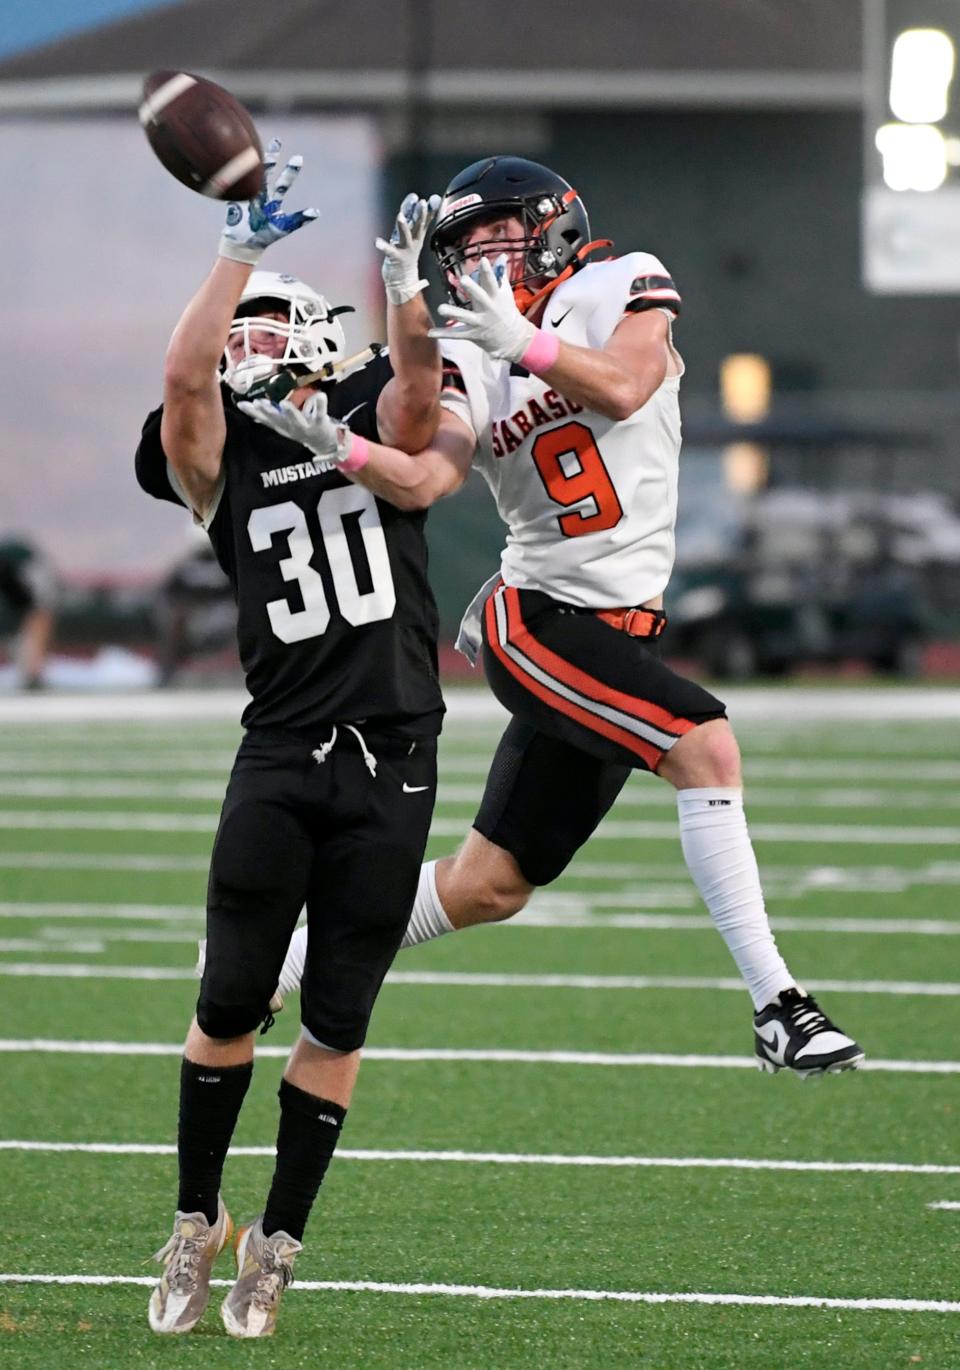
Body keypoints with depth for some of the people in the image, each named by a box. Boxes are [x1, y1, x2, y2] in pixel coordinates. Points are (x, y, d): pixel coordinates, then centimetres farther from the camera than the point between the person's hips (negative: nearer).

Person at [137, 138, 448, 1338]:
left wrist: (407, 289, -29)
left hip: (392, 764, 1)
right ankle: (196, 1224, 16)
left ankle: (277, 1243, 15)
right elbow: (183, 377, -13)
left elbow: (418, 377, -12)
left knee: (335, 1024, 4)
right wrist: (245, 247, -15)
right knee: (230, 1005, -1)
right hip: (281, 755, -1)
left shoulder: (375, 430, 9)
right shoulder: (220, 463, 5)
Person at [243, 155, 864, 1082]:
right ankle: (775, 1006, -23)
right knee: (704, 746, -25)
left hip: (621, 631, 3)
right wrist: (333, 445, -28)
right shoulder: (469, 358, 2)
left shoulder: (626, 284, 5)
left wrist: (523, 342, -23)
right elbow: (425, 480, -13)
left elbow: (624, 387, -13)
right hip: (536, 623, -3)